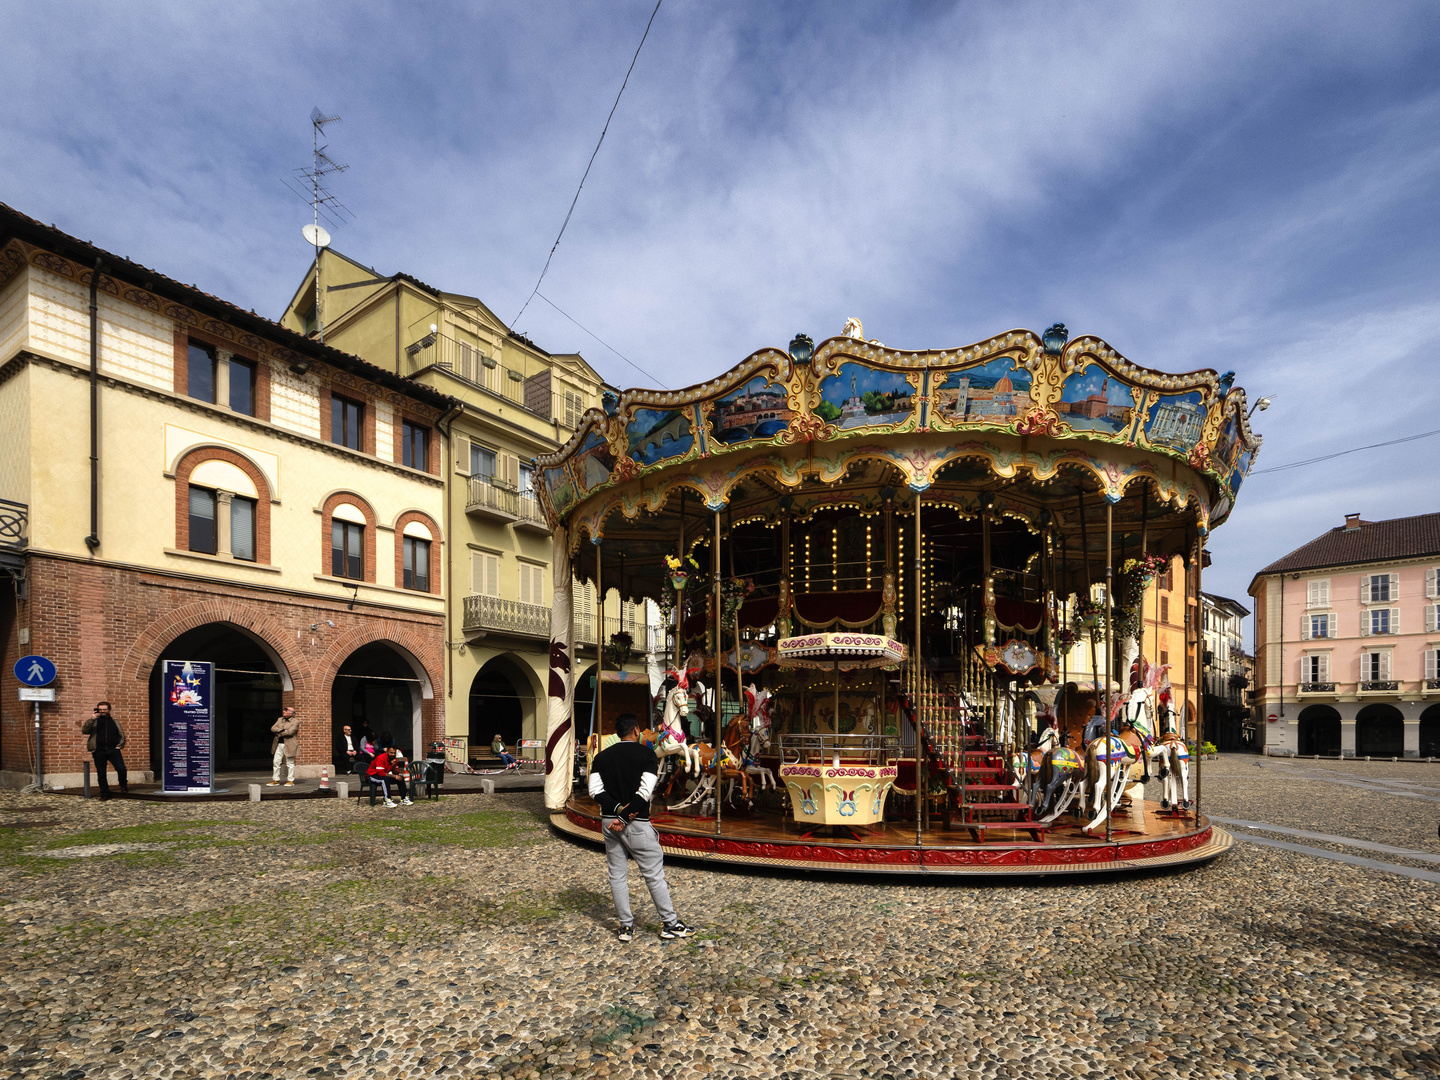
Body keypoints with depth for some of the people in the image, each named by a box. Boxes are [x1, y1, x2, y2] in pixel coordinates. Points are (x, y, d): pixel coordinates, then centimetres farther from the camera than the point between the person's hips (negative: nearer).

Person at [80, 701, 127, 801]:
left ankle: (124, 787, 6)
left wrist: (120, 745, 6)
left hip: (113, 750, 0)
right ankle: (104, 794, 17)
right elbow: (84, 731, -7)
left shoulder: (114, 721, 16)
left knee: (121, 769, -16)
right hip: (99, 751, 0)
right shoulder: (94, 721, 10)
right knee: (101, 774, 4)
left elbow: (122, 735, 20)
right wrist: (91, 719, -15)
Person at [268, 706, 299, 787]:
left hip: (288, 745, -6)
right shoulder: (280, 719, 16)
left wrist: (279, 733, -6)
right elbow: (272, 728, 4)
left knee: (290, 763, 1)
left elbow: (290, 732, -17)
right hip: (278, 744, 6)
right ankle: (276, 780, 15)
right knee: (276, 762, 7)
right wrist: (282, 730, -12)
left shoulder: (295, 722, -5)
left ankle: (290, 781, 8)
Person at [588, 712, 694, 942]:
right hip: (637, 823, -4)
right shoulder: (647, 754, -7)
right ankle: (670, 923, 14)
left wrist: (618, 809, -11)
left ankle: (626, 926, 18)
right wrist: (625, 817, -13)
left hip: (609, 821, 4)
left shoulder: (601, 757, 5)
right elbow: (645, 792, -16)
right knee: (654, 873, 6)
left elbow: (595, 791, -5)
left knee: (617, 875, 12)